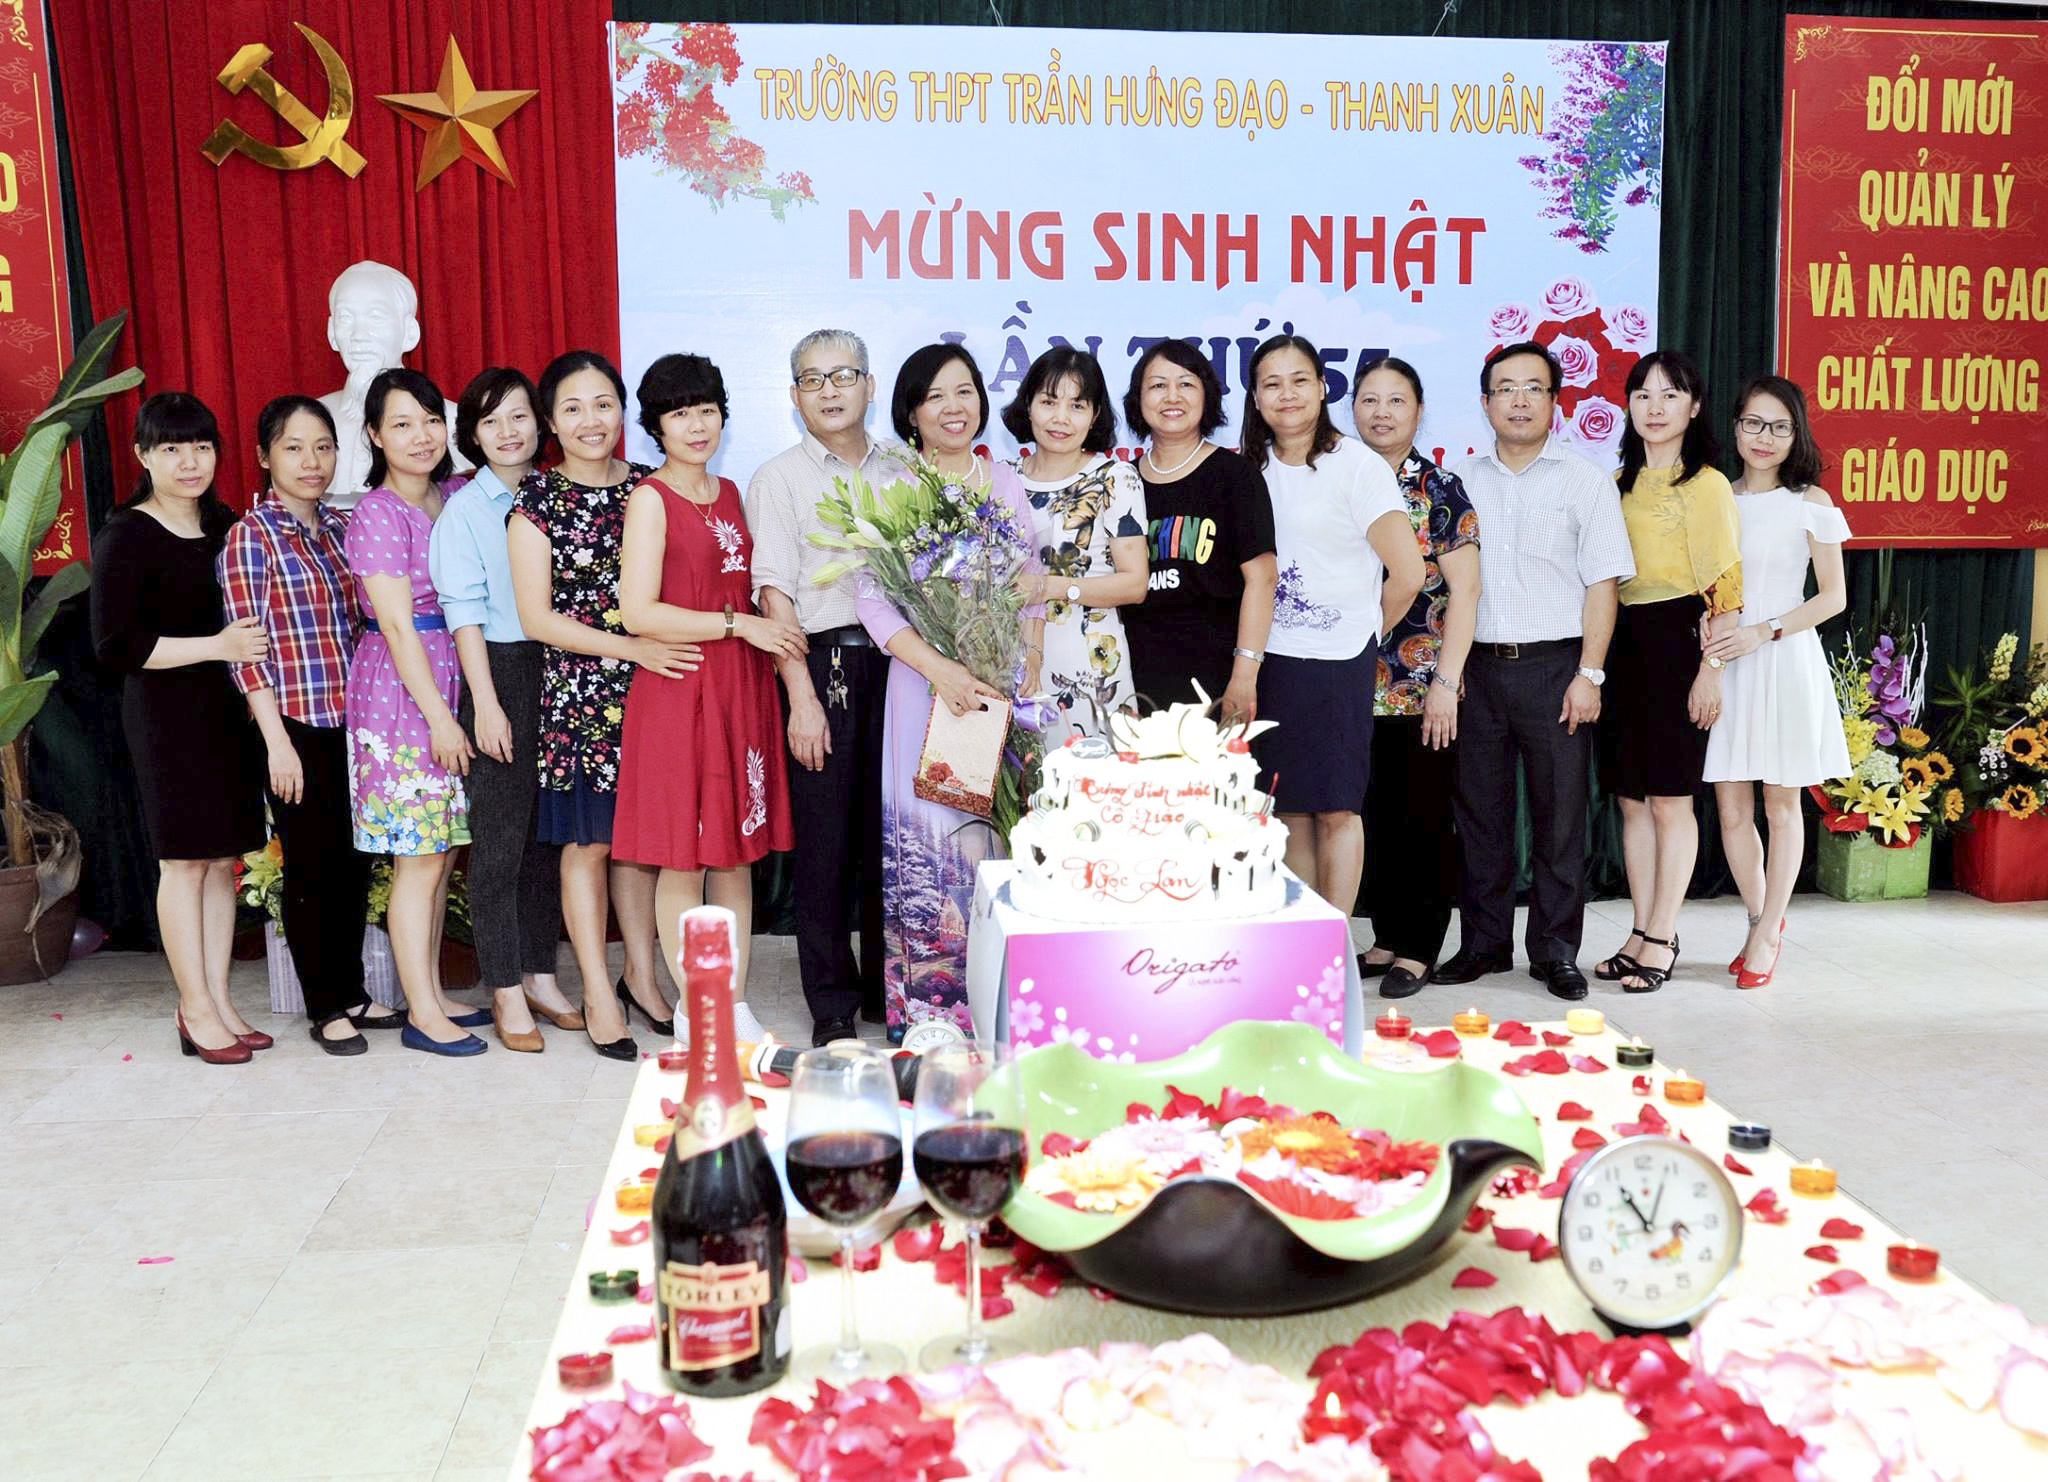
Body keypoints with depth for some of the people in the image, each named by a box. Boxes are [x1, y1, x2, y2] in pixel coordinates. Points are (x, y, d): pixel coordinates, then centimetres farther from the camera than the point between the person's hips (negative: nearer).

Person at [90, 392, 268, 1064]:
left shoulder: (223, 525, 12)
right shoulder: (127, 536, -8)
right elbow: (115, 644, -14)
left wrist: (252, 673, 9)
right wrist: (215, 646, -18)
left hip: (227, 706, 6)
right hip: (165, 711, -6)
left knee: (222, 858, 8)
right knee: (183, 860, -1)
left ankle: (218, 1002, 15)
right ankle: (196, 1010, 9)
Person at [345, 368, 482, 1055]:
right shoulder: (378, 513, -10)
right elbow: (397, 626, -14)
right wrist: (438, 716, -16)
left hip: (451, 680, 7)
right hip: (399, 690, -7)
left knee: (442, 852, 11)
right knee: (420, 858, -3)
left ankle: (432, 992, 22)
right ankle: (422, 1013, 5)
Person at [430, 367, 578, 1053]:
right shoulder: (463, 511, -2)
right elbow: (464, 614, -6)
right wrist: (486, 703, -12)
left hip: (558, 670, 5)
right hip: (500, 670, -4)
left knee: (550, 830, 9)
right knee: (499, 839, 0)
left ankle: (540, 976, 21)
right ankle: (506, 991, 10)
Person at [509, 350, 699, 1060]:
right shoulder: (536, 499, -3)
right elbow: (536, 616, -8)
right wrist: (632, 648, -14)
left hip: (650, 682, 3)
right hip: (578, 689, -3)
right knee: (588, 840, 4)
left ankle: (641, 974, 25)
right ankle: (598, 993, 15)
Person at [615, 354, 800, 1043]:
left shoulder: (729, 492, 15)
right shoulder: (651, 497, -6)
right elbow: (638, 612, -15)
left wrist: (774, 630, 8)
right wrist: (740, 624, -15)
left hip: (742, 688, 6)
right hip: (678, 690, -6)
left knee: (739, 854, 9)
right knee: (683, 859, 0)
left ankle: (735, 1003, 18)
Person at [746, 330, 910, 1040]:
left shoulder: (899, 471, 14)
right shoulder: (779, 477, 4)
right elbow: (775, 592, -3)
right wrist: (802, 697, -11)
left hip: (898, 662, 3)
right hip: (822, 662, -3)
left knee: (892, 829, 6)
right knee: (825, 836, -1)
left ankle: (888, 989, 20)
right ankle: (833, 1003, 10)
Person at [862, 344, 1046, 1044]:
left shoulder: (1007, 483, 12)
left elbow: (1031, 584, 15)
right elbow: (874, 599, -7)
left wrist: (1032, 657, 1)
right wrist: (940, 668, -18)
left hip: (1003, 684, 3)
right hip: (928, 680, -3)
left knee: (1002, 835, 5)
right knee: (931, 835, -4)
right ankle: (930, 1009, 7)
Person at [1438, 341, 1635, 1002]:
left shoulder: (1584, 482, 4)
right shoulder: (1461, 480, 11)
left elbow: (1601, 584, -1)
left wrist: (1589, 674, -10)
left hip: (1554, 667, -2)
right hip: (1477, 667, 2)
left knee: (1559, 817, 2)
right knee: (1479, 813, 7)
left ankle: (1555, 952, 13)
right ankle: (1483, 943, 19)